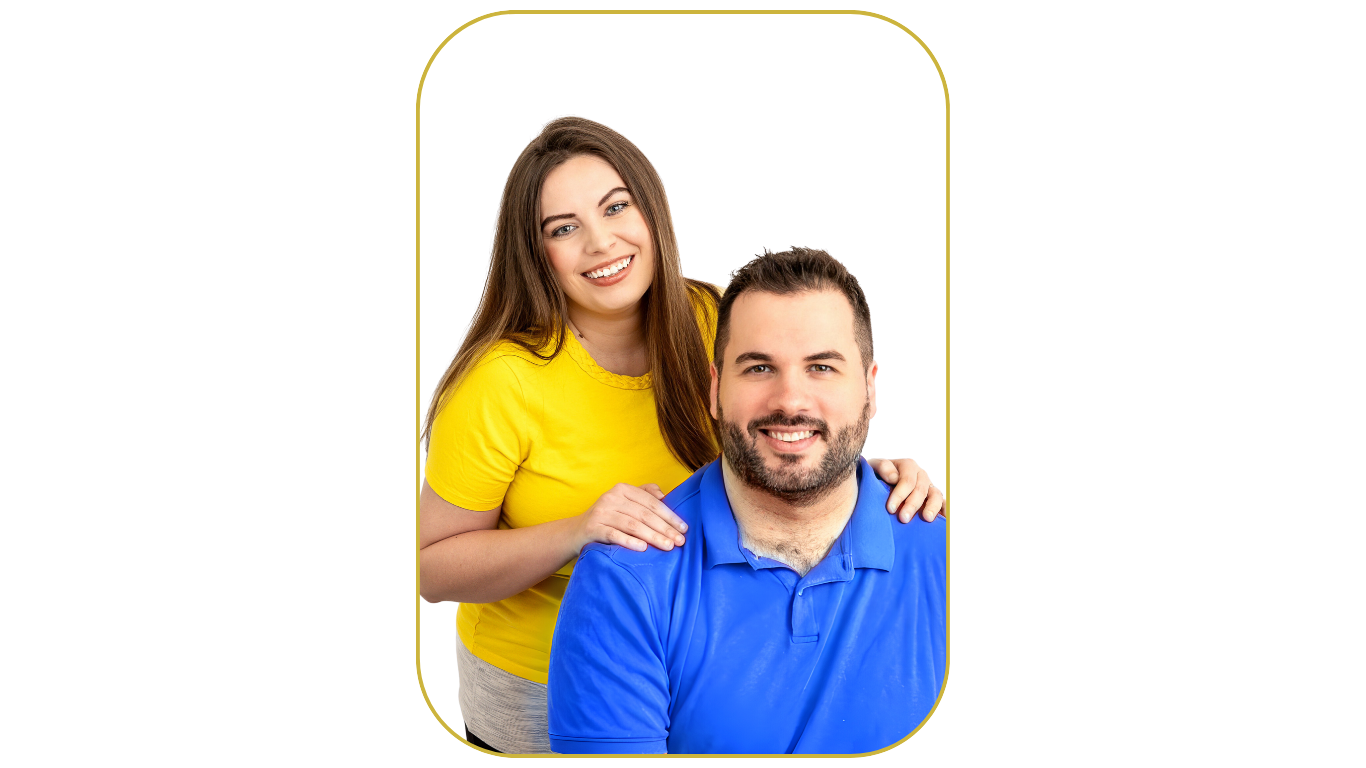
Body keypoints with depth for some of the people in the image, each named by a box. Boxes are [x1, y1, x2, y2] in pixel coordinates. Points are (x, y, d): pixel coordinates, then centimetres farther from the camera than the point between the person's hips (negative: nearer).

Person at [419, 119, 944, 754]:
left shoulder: (711, 327, -13)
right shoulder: (501, 381, -25)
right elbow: (432, 568, -19)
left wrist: (876, 469, -23)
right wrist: (577, 534, -34)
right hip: (535, 694, -3)